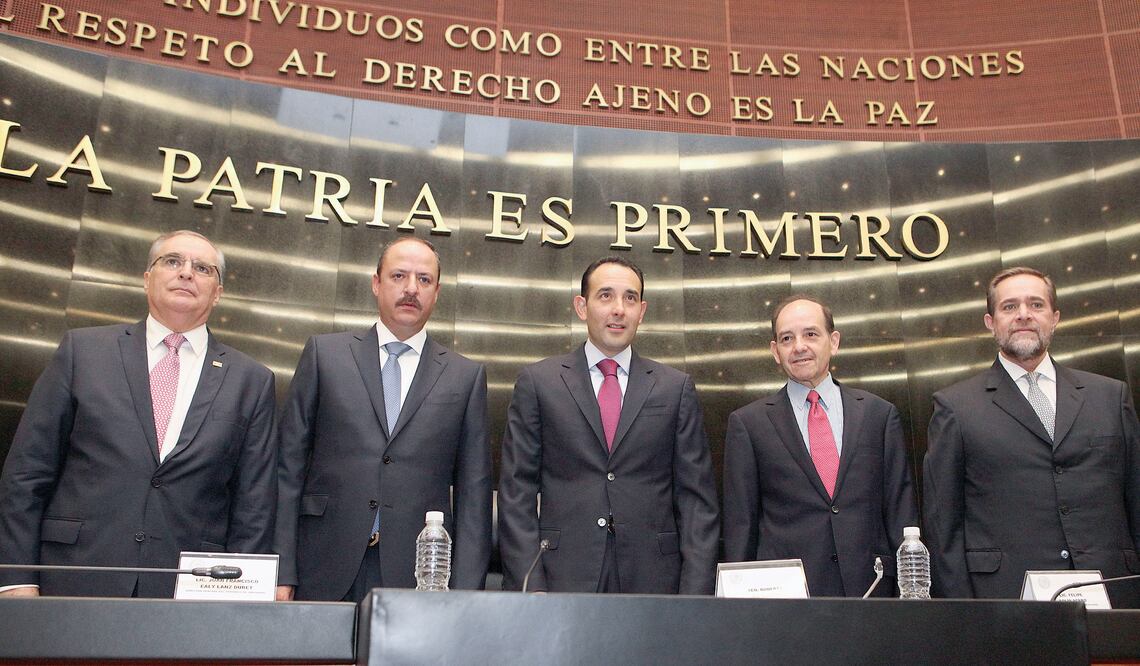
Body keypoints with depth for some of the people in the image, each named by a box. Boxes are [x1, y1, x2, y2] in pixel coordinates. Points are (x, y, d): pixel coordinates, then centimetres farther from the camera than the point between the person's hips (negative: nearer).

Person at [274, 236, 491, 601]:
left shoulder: (466, 376, 7)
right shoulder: (324, 353, 7)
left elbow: (473, 492, 5)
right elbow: (290, 465, 4)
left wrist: (465, 591, -3)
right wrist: (282, 572, -2)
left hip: (419, 575, 0)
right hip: (327, 572, 0)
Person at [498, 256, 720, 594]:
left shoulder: (676, 388, 7)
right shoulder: (537, 382, 4)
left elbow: (696, 498, 4)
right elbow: (517, 494, 1)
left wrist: (695, 593, -4)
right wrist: (529, 587, -7)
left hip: (653, 579, 1)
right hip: (563, 579, -1)